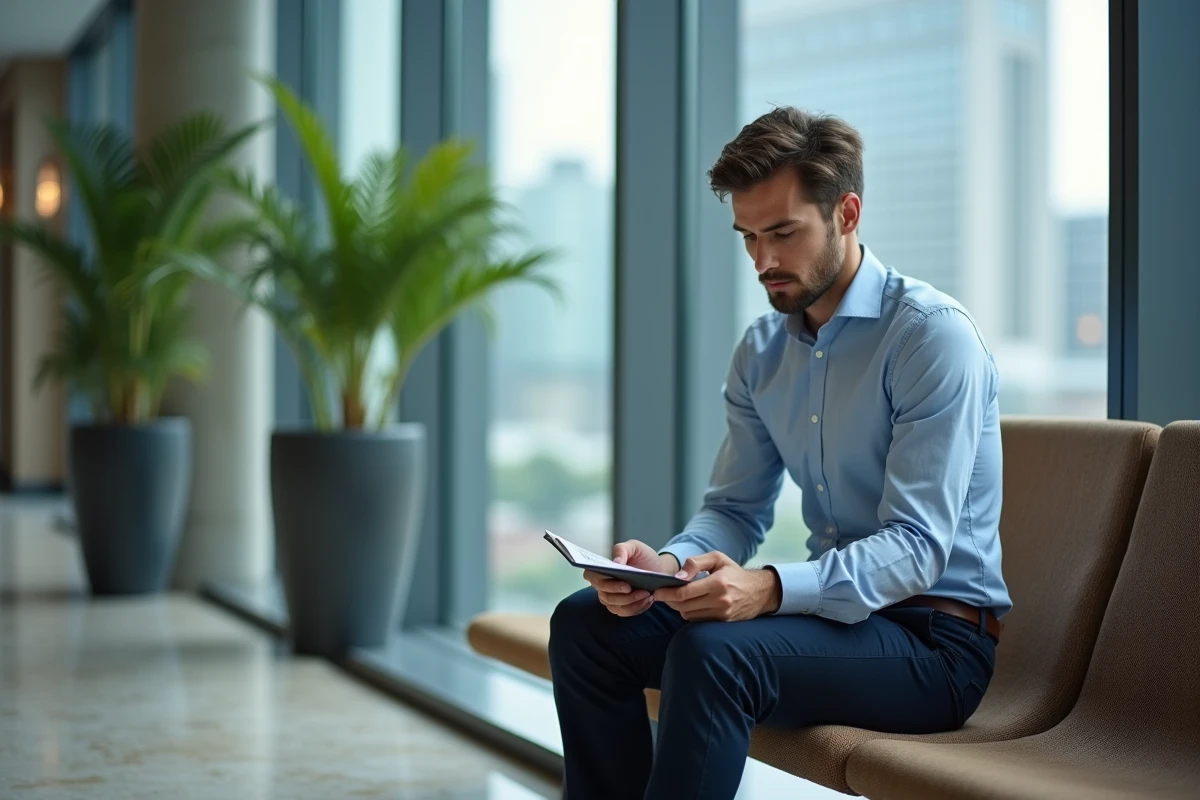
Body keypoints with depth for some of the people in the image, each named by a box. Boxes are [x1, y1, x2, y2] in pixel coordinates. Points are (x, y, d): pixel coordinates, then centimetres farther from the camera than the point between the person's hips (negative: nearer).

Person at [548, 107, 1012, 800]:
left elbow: (916, 547, -22)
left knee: (714, 650, -32)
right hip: (833, 607, 7)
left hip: (936, 639, -7)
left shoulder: (933, 335, -16)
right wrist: (668, 564, -15)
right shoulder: (762, 352, 8)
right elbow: (736, 510, 8)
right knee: (584, 623, -5)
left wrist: (771, 589, -37)